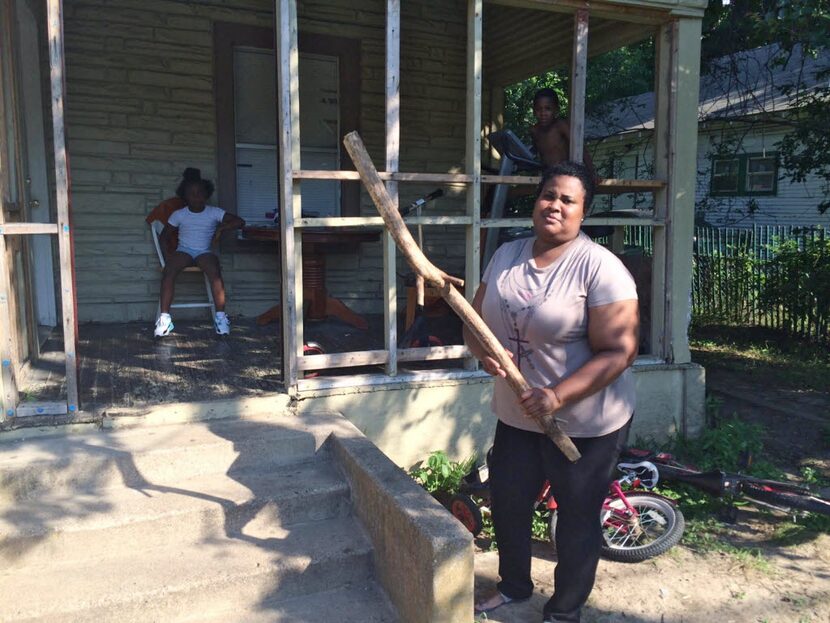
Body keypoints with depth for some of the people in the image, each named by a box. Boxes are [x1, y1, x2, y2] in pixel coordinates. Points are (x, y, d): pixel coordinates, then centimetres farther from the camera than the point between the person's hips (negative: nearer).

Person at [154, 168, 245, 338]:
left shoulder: (214, 213, 5)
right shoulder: (179, 215, 8)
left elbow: (240, 222, 0)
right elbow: (165, 236, 12)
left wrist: (221, 228, -9)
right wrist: (167, 252, -5)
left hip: (205, 252, -1)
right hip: (183, 251, 1)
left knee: (215, 271, -35)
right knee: (169, 270, -32)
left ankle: (220, 317, -33)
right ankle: (164, 317, -32)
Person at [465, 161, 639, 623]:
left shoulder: (599, 267, -17)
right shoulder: (507, 256, 3)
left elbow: (618, 352, -22)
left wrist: (558, 396, -30)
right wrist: (484, 350, -15)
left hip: (585, 423, -6)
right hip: (516, 416, 6)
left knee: (577, 516, 11)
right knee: (507, 502, 19)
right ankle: (515, 586, 46)